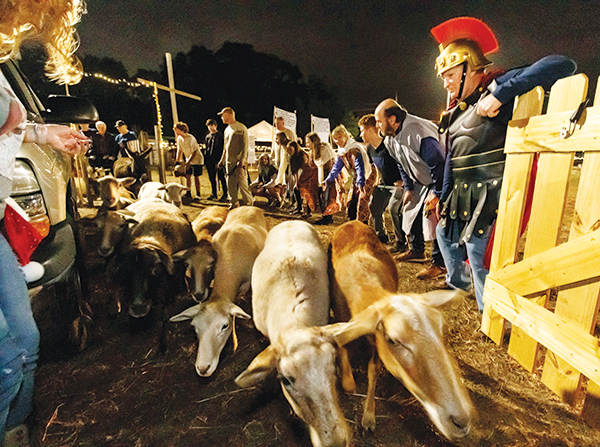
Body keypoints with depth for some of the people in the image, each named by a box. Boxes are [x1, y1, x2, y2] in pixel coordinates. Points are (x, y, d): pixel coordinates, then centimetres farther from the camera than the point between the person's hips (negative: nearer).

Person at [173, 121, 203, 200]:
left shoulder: (190, 138, -22)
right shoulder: (179, 138, 0)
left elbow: (194, 151, -22)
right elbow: (179, 150, 10)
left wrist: (188, 162, -24)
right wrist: (177, 160, 0)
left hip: (196, 159, -7)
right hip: (188, 160, 7)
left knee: (196, 176, -7)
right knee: (187, 176, 4)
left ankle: (198, 194, 0)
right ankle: (188, 193, 12)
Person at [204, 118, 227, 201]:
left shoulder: (220, 136, -3)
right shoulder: (207, 137, 16)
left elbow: (222, 149, -7)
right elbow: (206, 148, 21)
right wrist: (205, 160, 13)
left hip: (218, 161, -6)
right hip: (209, 161, 6)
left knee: (221, 178, -2)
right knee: (212, 179, 10)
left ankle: (225, 194, 6)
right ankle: (214, 194, 21)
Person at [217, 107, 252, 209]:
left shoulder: (241, 128, -5)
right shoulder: (227, 130, 18)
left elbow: (245, 145, -11)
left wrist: (242, 160, -20)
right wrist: (222, 160, 20)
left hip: (239, 162, -7)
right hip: (229, 162, 7)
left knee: (242, 183, -8)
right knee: (231, 185, 7)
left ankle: (248, 204, 4)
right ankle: (233, 204, 16)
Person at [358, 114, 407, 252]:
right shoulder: (370, 148, 3)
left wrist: (402, 181, -22)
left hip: (398, 183, -8)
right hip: (384, 184, 9)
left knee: (393, 208, -20)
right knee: (374, 206, 6)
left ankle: (401, 242, -6)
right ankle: (381, 236, 23)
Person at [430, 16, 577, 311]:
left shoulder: (499, 85, -6)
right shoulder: (456, 112, 16)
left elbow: (561, 65, -21)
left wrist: (499, 95, -27)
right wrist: (444, 197, 17)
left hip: (491, 195, -9)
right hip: (462, 195, 10)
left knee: (480, 252, -12)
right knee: (445, 232, 25)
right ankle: (457, 282, 48)